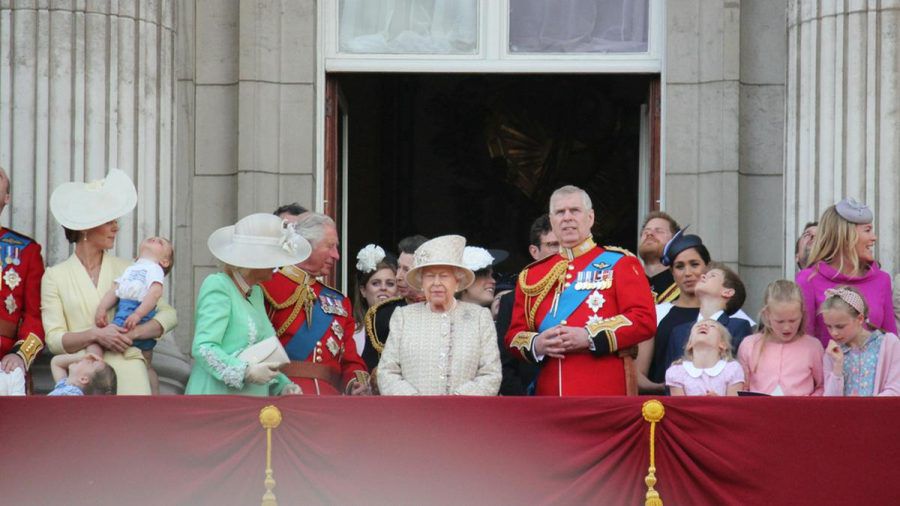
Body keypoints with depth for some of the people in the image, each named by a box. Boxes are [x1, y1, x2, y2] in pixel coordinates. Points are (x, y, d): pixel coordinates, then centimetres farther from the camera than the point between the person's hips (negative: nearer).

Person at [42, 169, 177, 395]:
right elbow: (54, 340, 1)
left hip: (127, 375, 1)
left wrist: (132, 334, -7)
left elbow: (168, 315, 10)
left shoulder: (127, 270, 12)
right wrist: (95, 335, -15)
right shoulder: (54, 277, 8)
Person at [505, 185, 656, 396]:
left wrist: (589, 337, -15)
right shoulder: (533, 275, 17)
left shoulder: (619, 264, 6)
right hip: (550, 397, 3)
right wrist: (536, 345, -7)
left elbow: (644, 320, -4)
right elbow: (515, 334, 17)